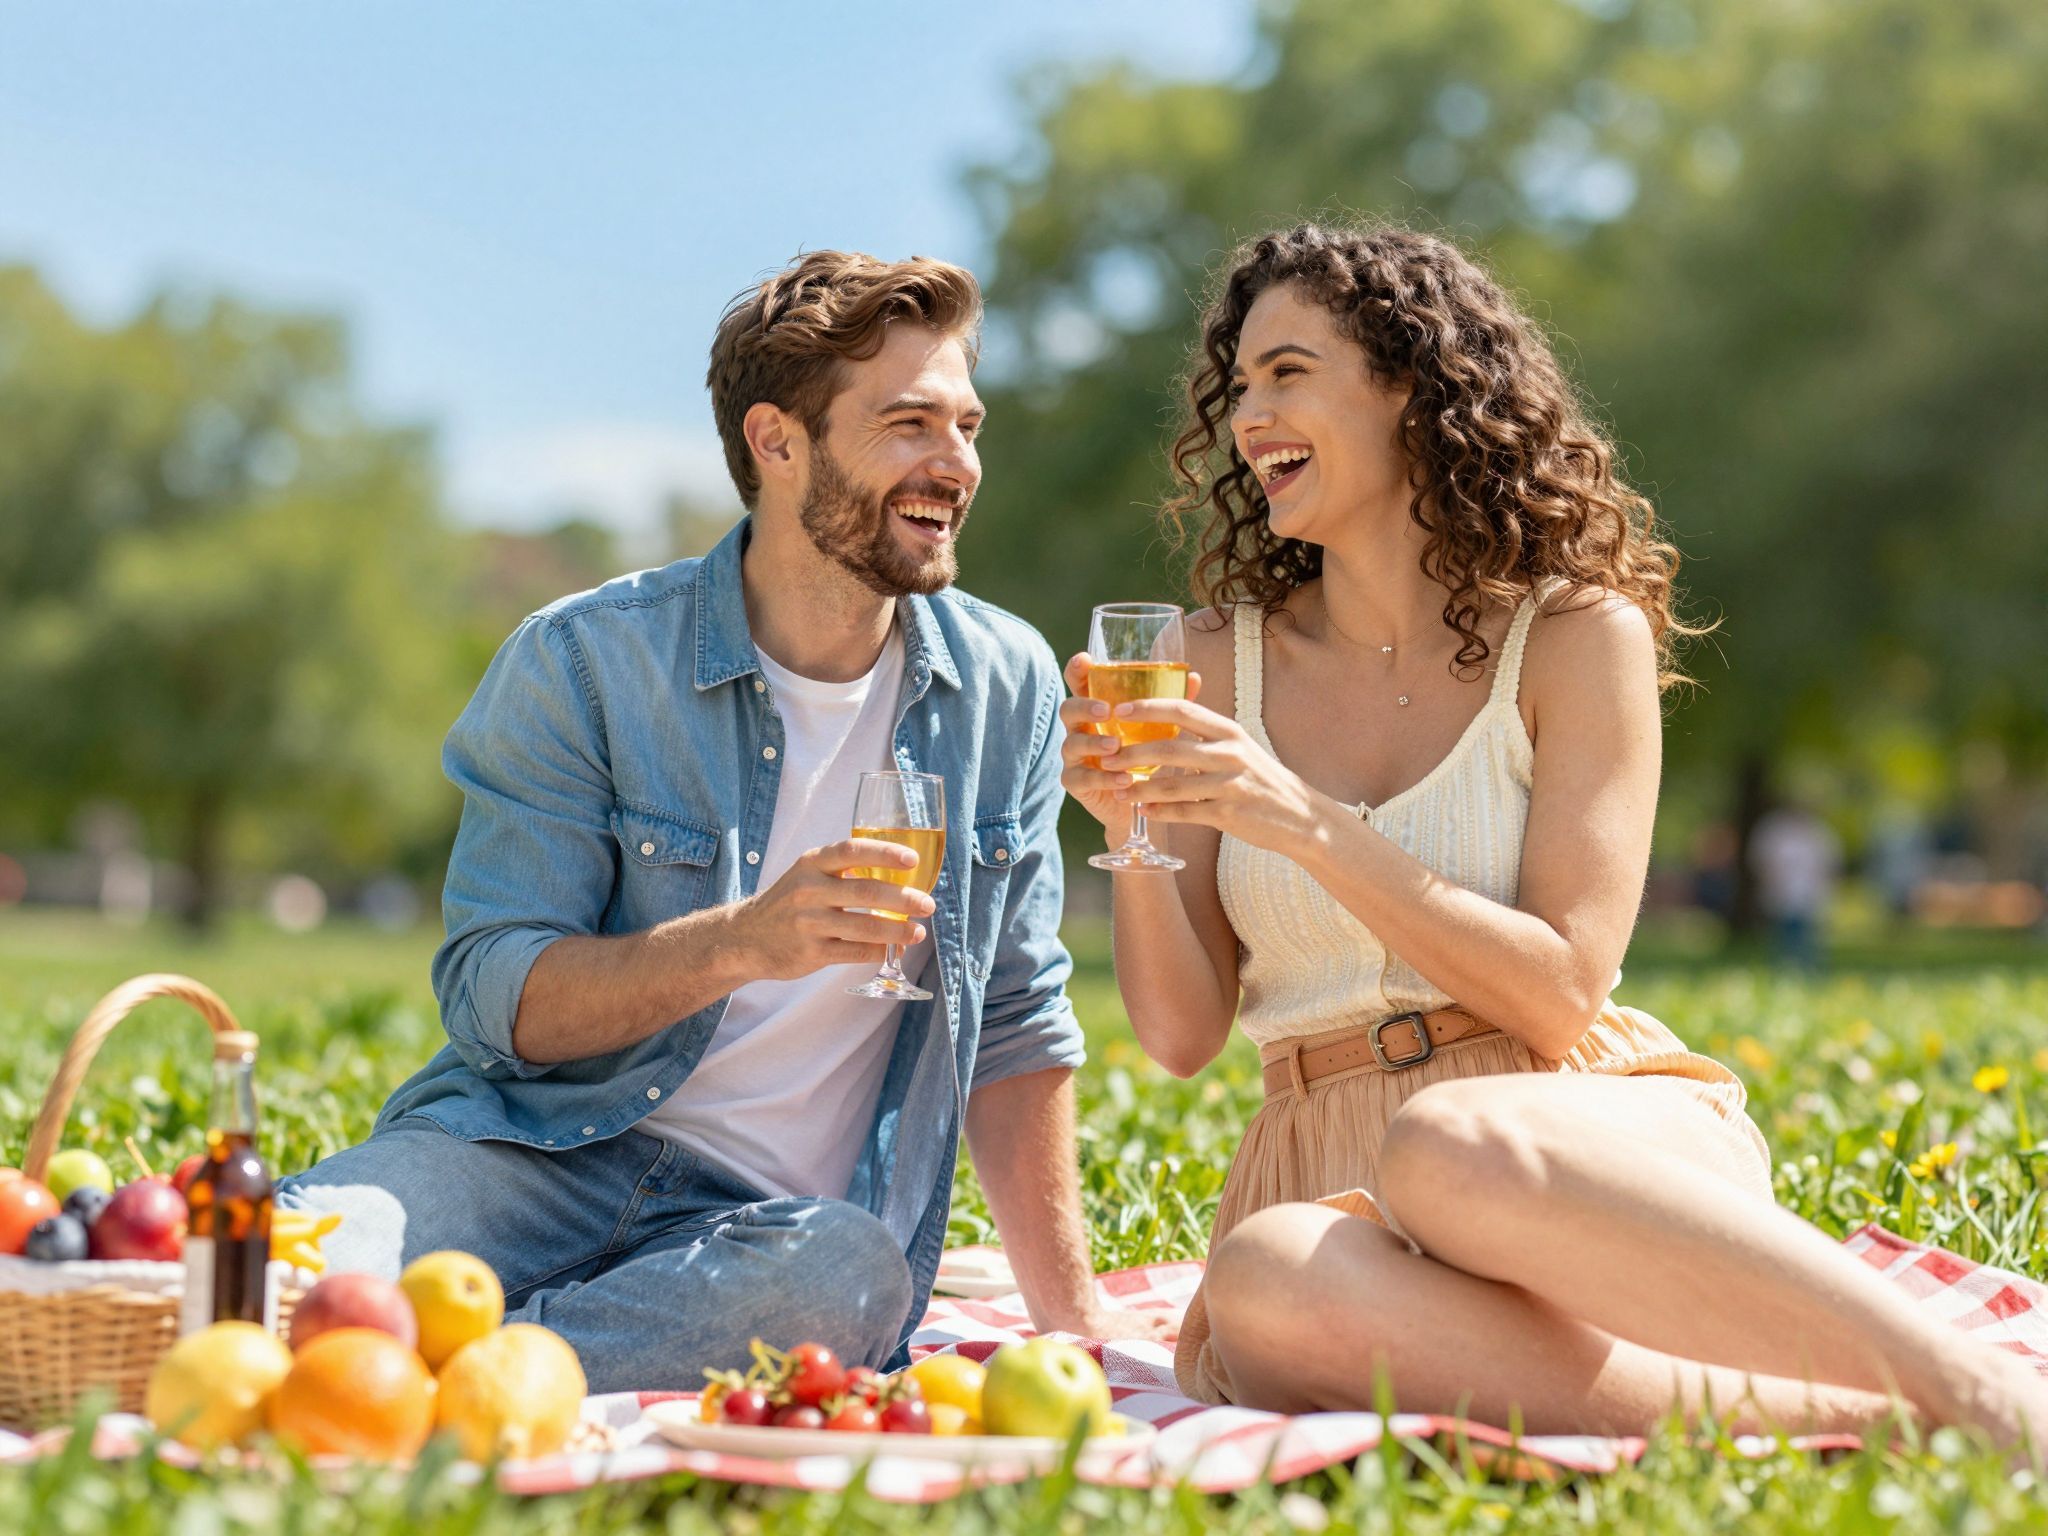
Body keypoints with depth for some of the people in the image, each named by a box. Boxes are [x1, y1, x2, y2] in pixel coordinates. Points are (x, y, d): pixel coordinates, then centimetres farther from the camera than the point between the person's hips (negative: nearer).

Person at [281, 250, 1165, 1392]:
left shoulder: (1008, 689, 6)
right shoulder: (584, 663, -4)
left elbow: (1014, 1026, 14)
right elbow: (492, 997, -10)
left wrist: (1068, 1308, 9)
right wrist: (739, 944, -26)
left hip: (767, 1218, 4)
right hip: (539, 1147, -4)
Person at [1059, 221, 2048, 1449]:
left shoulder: (1579, 637, 3)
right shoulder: (1220, 663, 12)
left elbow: (1559, 996, -7)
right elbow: (1182, 1032, 8)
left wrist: (1309, 826, -15)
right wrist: (1134, 834, -9)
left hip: (1588, 1131, -2)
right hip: (1328, 1168, 2)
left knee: (1450, 1152, -40)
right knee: (1268, 1285, -37)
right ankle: (1824, 1420, -36)